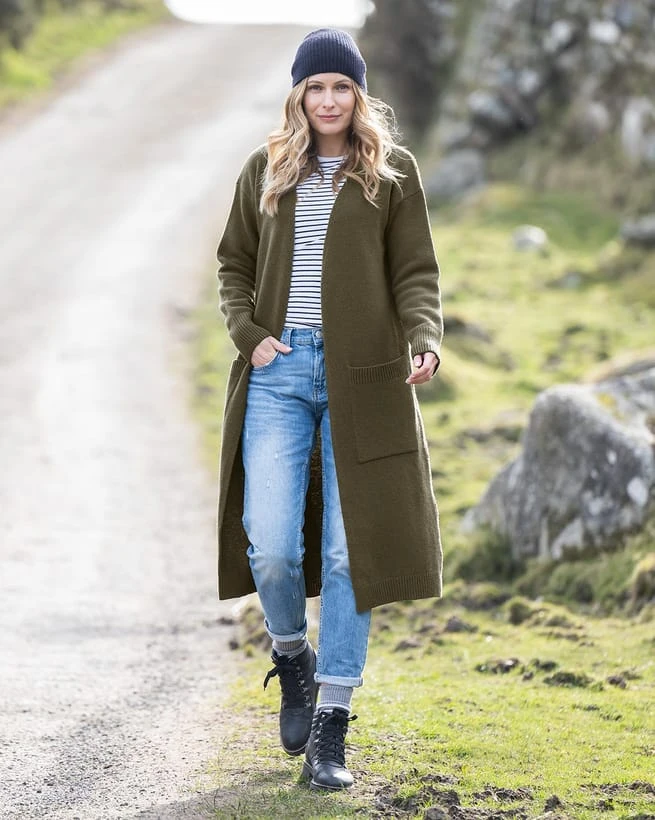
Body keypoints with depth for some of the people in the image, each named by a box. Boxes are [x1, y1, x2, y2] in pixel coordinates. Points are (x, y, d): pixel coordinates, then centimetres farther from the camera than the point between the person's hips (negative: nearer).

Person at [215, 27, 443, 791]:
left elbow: (416, 274, 2)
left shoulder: (391, 171, 5)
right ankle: (292, 658, 22)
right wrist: (247, 333, -1)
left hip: (361, 379, -1)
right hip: (279, 373, 1)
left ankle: (330, 722, 5)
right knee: (270, 545, -9)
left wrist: (424, 342, -16)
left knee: (350, 548, -3)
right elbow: (233, 264, 16)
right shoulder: (266, 169, 10)